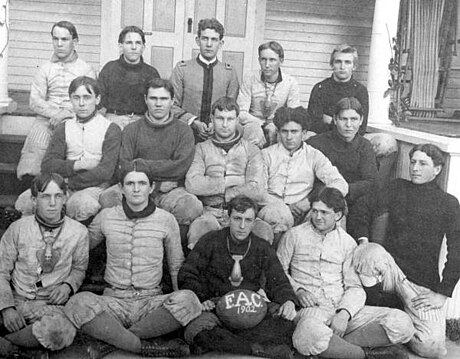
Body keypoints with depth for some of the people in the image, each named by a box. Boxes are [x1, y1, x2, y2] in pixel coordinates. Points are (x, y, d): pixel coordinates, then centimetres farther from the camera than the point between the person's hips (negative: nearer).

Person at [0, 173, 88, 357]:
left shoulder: (78, 232, 0)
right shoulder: (18, 228, -1)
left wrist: (68, 286, -5)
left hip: (50, 304, 1)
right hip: (16, 299, 0)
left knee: (61, 333, -35)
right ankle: (19, 348, -8)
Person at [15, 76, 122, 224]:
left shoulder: (111, 129, 3)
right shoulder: (64, 128, 15)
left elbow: (105, 172, -9)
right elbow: (47, 166, 3)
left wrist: (68, 180, -9)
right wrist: (77, 165, -10)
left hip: (94, 187, -3)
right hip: (63, 188, 3)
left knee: (82, 203, -38)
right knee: (25, 201, -23)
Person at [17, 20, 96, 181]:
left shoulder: (85, 69, 13)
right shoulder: (45, 68, 19)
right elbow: (34, 101, 9)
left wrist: (66, 113, -15)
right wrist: (53, 113, -10)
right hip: (47, 118, 2)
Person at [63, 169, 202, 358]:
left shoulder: (166, 219, 2)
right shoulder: (106, 216, 4)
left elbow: (176, 265, 13)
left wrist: (181, 301, 6)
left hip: (152, 301, 0)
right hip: (114, 300, 0)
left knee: (189, 299, -31)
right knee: (78, 303, -31)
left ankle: (111, 340, -20)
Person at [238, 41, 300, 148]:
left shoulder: (291, 83, 0)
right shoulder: (250, 80, -1)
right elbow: (241, 113, -6)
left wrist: (276, 126, -22)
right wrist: (260, 124, -25)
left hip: (279, 128, 2)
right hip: (253, 124, -1)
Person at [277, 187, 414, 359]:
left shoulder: (347, 242, 13)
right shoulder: (294, 235, 7)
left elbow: (355, 287, 8)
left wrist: (344, 313, -12)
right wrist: (297, 290, -9)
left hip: (343, 308, 3)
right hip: (311, 308, -3)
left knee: (402, 324, -19)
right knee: (309, 334, -42)